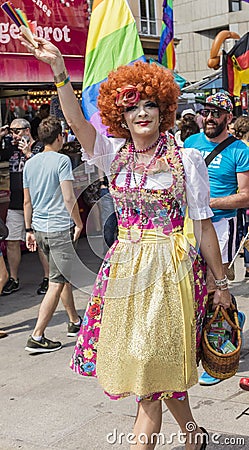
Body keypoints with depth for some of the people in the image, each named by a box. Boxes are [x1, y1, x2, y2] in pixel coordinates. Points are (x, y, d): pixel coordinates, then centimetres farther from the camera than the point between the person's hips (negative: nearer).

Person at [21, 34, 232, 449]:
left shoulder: (187, 160, -2)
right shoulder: (114, 154, 4)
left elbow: (204, 225, 0)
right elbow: (76, 121, -13)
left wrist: (220, 282, 3)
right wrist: (59, 72, -27)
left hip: (170, 267, -3)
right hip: (124, 266, 4)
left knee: (153, 361, 0)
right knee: (147, 365, 11)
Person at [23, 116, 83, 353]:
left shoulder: (30, 163, 10)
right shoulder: (62, 160, -11)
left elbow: (27, 201, 14)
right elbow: (69, 198, -15)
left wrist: (29, 230, 21)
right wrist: (79, 223, -3)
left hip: (40, 229, 8)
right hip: (59, 229, -8)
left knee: (64, 276, 21)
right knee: (56, 284, -4)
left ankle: (74, 322, 32)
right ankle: (37, 337, -6)